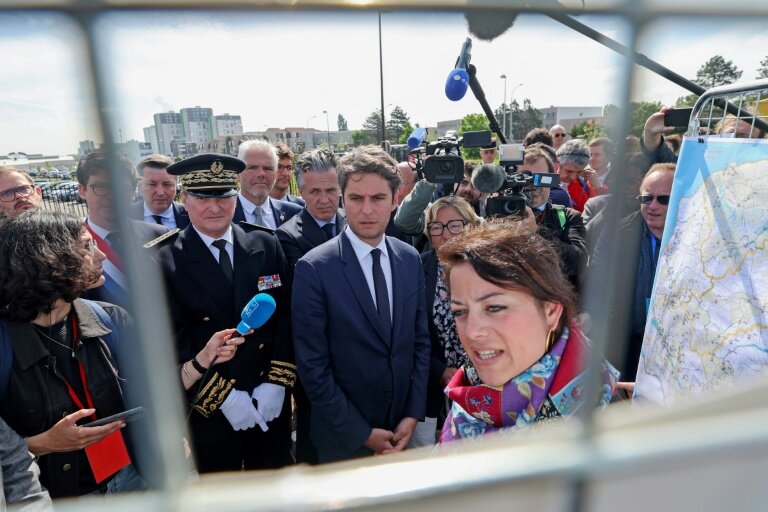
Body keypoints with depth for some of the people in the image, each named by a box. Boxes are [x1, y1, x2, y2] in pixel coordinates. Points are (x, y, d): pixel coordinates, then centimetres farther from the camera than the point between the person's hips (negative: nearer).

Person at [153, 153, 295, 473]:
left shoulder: (266, 244, -3)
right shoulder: (164, 262, -11)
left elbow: (286, 317, -3)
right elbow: (174, 346, -11)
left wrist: (277, 383, -10)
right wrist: (222, 397, -14)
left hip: (272, 403, 2)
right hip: (208, 410, -2)